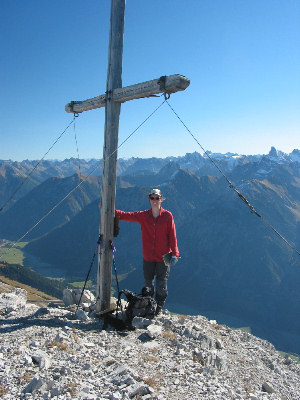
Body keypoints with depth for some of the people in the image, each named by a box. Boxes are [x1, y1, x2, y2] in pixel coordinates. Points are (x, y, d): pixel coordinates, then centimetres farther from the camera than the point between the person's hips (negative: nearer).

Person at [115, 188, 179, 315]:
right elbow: (125, 215, 0)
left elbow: (172, 236, -4)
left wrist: (174, 254, -7)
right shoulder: (142, 216, 1)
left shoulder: (167, 216, -5)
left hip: (163, 257, -2)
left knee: (161, 285, 6)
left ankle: (158, 307, 27)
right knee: (148, 284, 13)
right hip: (148, 257, 2)